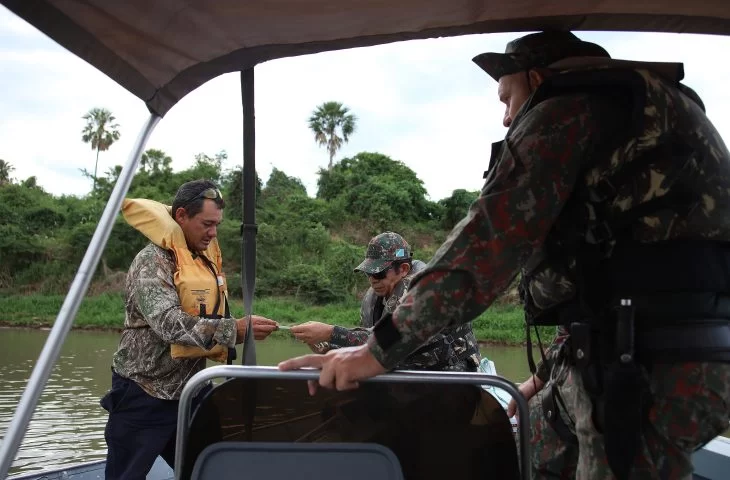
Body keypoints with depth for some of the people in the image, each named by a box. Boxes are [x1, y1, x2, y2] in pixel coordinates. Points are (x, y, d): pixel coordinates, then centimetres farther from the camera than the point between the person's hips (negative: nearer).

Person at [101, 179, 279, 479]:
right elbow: (170, 323, -31)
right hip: (144, 394, -7)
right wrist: (234, 329, -38)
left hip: (190, 389, 7)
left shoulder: (206, 257, 8)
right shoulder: (153, 261, -16)